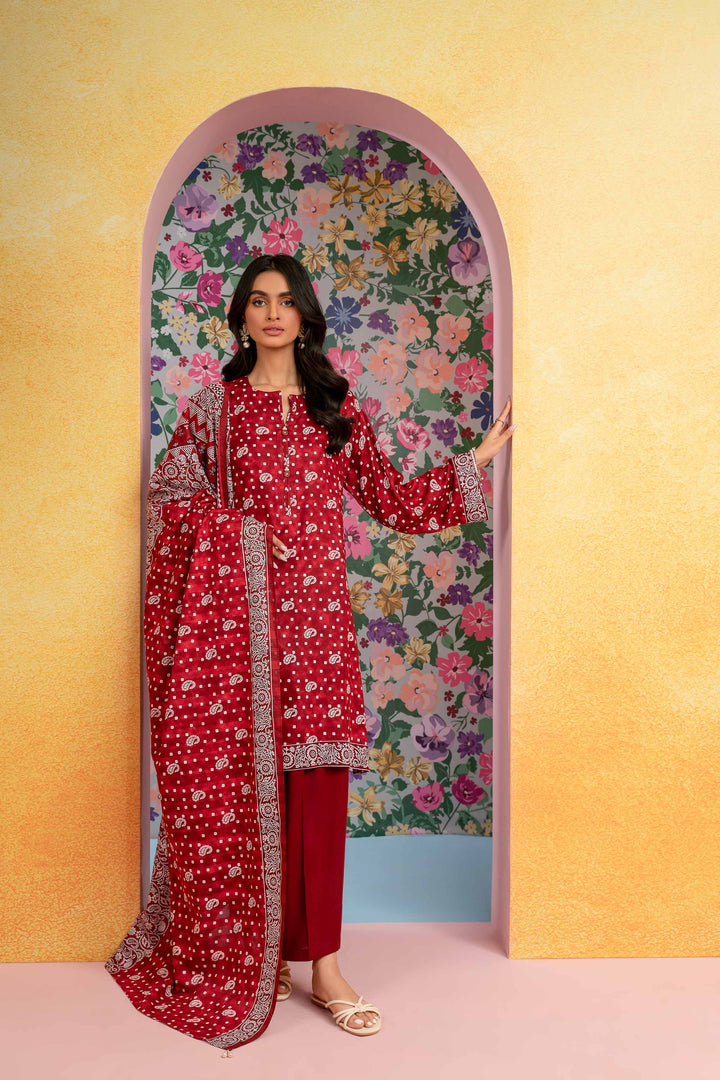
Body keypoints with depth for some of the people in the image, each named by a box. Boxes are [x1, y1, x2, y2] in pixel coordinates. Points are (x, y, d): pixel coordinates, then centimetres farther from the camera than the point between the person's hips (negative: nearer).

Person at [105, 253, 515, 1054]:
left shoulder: (336, 408, 13)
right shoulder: (215, 406, 8)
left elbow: (391, 498, 14)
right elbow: (170, 492, 3)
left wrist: (478, 457, 13)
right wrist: (244, 530, -10)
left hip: (315, 614, 1)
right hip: (238, 614, -1)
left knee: (317, 778, -1)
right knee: (245, 780, 1)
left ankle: (322, 965, 9)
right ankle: (249, 953, 17)